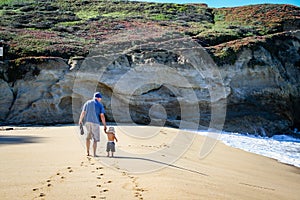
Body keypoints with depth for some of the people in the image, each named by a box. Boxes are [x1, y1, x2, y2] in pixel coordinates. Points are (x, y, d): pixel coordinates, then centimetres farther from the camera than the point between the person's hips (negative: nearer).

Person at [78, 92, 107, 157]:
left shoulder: (87, 103, 9)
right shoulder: (100, 105, 0)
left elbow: (83, 113, 4)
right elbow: (102, 116, -6)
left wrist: (80, 121, 17)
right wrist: (105, 126, -2)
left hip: (87, 122, 4)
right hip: (95, 123, -3)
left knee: (88, 137, 21)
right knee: (95, 139, 4)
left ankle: (88, 152, 19)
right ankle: (94, 154, -1)